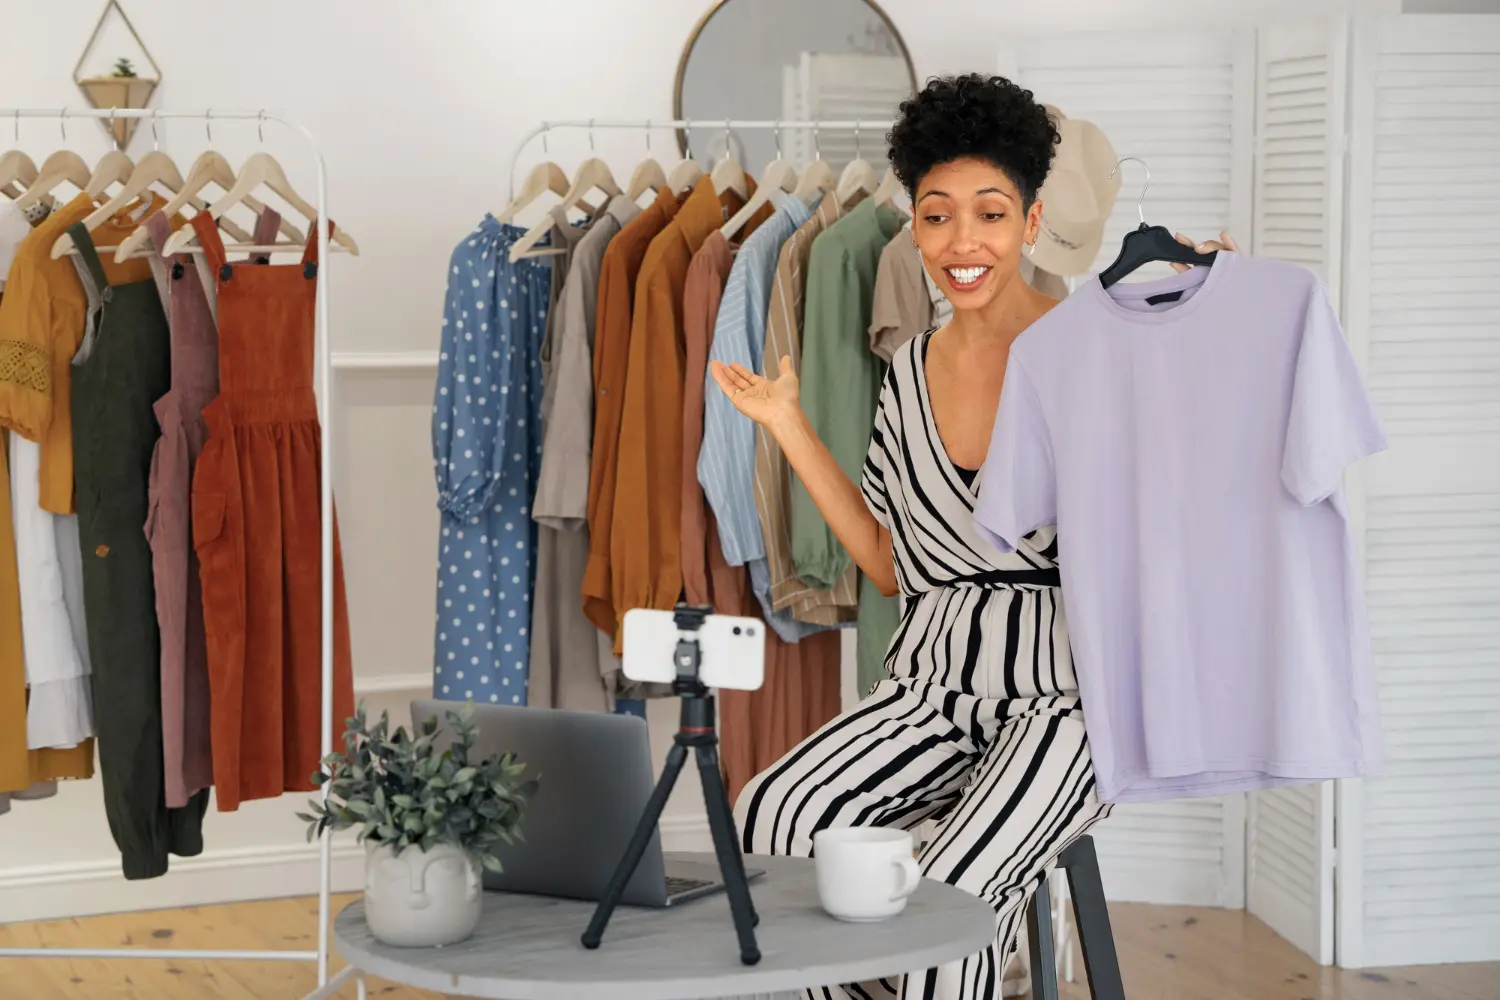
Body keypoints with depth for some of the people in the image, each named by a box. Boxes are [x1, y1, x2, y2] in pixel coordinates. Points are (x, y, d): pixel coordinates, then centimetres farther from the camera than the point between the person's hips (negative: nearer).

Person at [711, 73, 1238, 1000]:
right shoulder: (911, 371, 13)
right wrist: (789, 426, 15)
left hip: (1064, 689, -5)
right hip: (933, 681, 5)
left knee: (951, 895, -30)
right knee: (770, 814, -21)